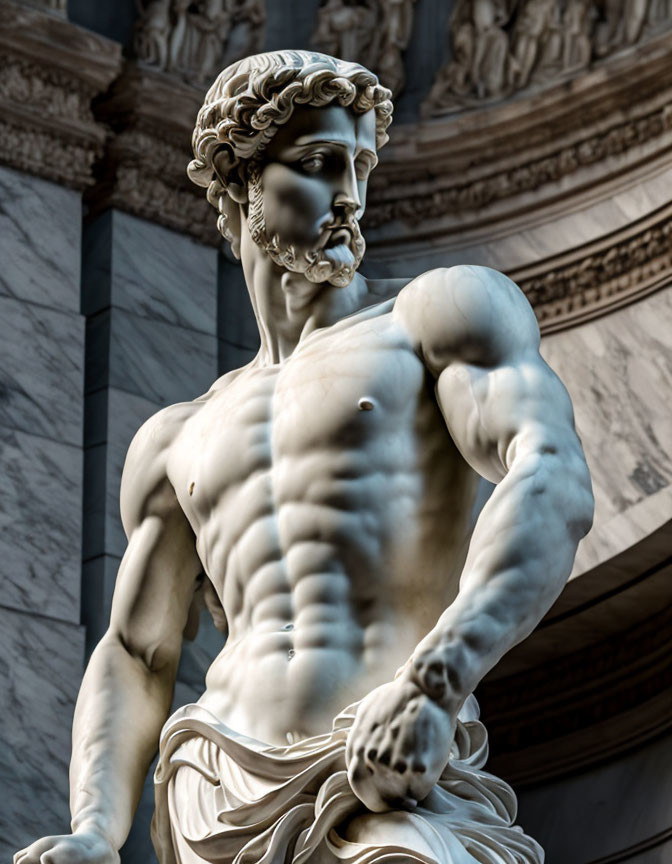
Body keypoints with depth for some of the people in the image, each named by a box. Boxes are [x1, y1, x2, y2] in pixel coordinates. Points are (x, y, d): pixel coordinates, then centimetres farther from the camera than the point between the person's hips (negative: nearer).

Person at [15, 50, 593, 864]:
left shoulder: (440, 312, 11)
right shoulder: (180, 440, 26)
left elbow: (554, 485, -7)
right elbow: (132, 664, 23)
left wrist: (435, 684, -23)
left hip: (402, 791, -4)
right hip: (219, 789, 4)